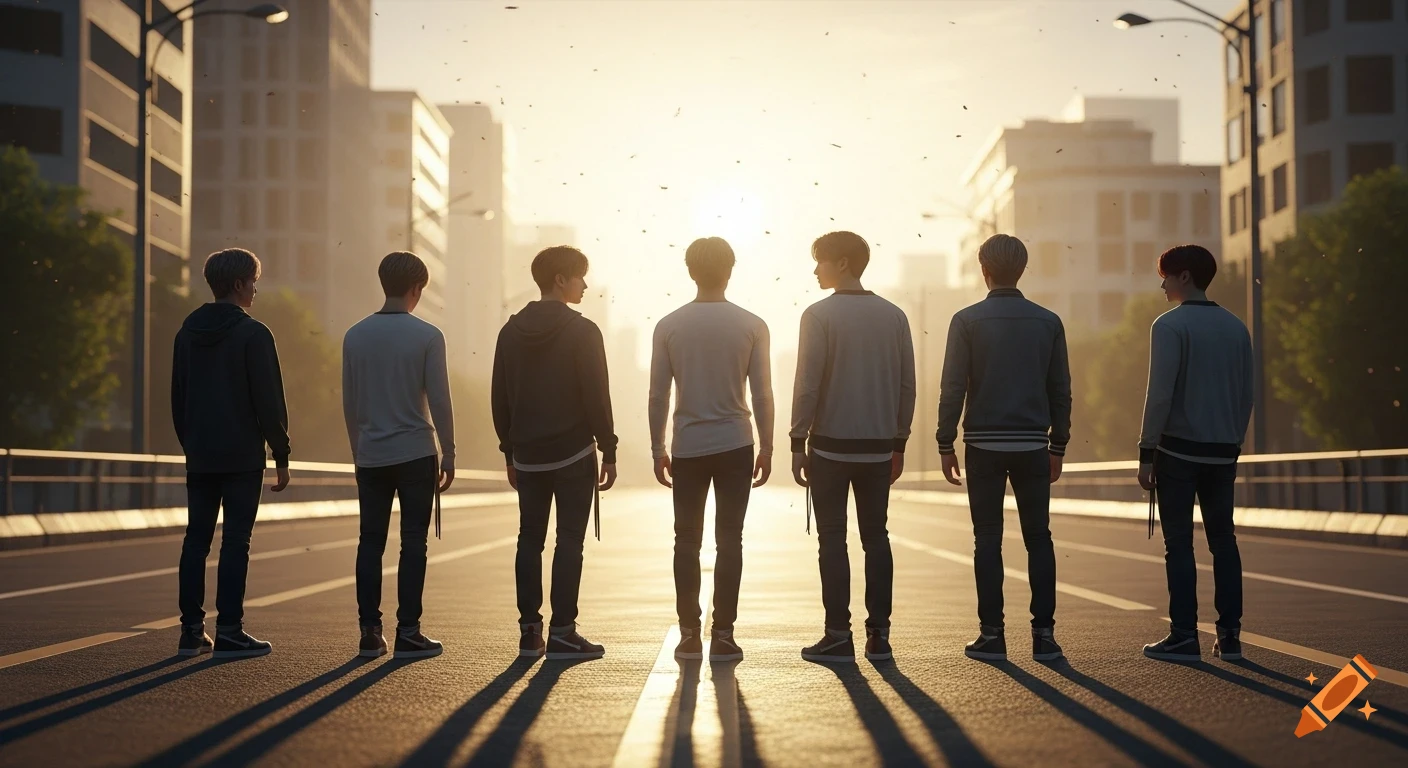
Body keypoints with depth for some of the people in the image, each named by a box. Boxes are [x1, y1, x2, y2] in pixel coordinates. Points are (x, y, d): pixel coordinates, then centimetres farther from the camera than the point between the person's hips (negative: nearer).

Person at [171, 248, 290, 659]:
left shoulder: (187, 332, 11)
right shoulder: (253, 334, -9)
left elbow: (178, 398, 16)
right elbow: (269, 402, -11)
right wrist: (281, 456, -5)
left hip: (200, 456, 6)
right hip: (242, 457, -6)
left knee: (196, 539, 8)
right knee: (235, 541, -4)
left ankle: (191, 631, 10)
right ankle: (229, 632, -4)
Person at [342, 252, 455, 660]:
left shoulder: (355, 336, 5)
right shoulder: (427, 336, -8)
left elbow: (350, 403, 9)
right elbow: (439, 402, -8)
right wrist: (448, 457, 1)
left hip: (371, 457, 4)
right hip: (415, 454, -4)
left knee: (370, 543, 8)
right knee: (413, 544, 1)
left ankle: (370, 632, 8)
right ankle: (407, 633, 0)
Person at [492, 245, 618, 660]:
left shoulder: (511, 331, 8)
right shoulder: (582, 332, -9)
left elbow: (500, 398, 11)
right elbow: (597, 397, -12)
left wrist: (510, 452, 17)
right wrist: (608, 452, -5)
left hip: (528, 455, 5)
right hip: (573, 453, -5)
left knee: (530, 539, 10)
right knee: (569, 540, -2)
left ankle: (529, 630, 11)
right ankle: (561, 633, -4)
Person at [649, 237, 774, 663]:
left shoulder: (668, 326, -1)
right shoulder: (752, 325, -3)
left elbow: (658, 395, 1)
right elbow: (762, 394, -2)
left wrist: (658, 450, 10)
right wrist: (766, 448, 8)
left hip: (687, 448, 1)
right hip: (735, 446, -1)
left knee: (687, 541, 8)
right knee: (729, 541, 3)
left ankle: (689, 635, 7)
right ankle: (722, 635, 1)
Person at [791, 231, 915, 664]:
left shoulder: (819, 315, -8)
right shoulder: (894, 316, 7)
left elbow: (807, 385, -11)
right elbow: (907, 386, 8)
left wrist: (798, 444, -5)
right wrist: (898, 442, 15)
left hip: (831, 445, -4)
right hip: (878, 445, 4)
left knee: (832, 538, 1)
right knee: (875, 537, 9)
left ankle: (838, 635, 0)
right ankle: (878, 634, 9)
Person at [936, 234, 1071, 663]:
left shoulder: (967, 320, -3)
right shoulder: (1048, 322, 5)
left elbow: (953, 387, -5)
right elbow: (1061, 390, 7)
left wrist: (945, 444, 1)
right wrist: (1058, 446, 14)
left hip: (984, 446, -2)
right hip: (1033, 445, 2)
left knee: (988, 540, 3)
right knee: (1038, 539, 6)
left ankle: (992, 635, 2)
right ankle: (1043, 634, 2)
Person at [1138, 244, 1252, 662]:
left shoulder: (1170, 325, -9)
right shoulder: (1236, 328, 10)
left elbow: (1160, 394, -14)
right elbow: (1246, 395, 11)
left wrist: (1147, 452, -9)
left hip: (1178, 450, -6)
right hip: (1222, 451, 6)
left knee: (1179, 543, -1)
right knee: (1223, 539, 10)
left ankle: (1185, 636, -2)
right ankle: (1229, 635, 10)